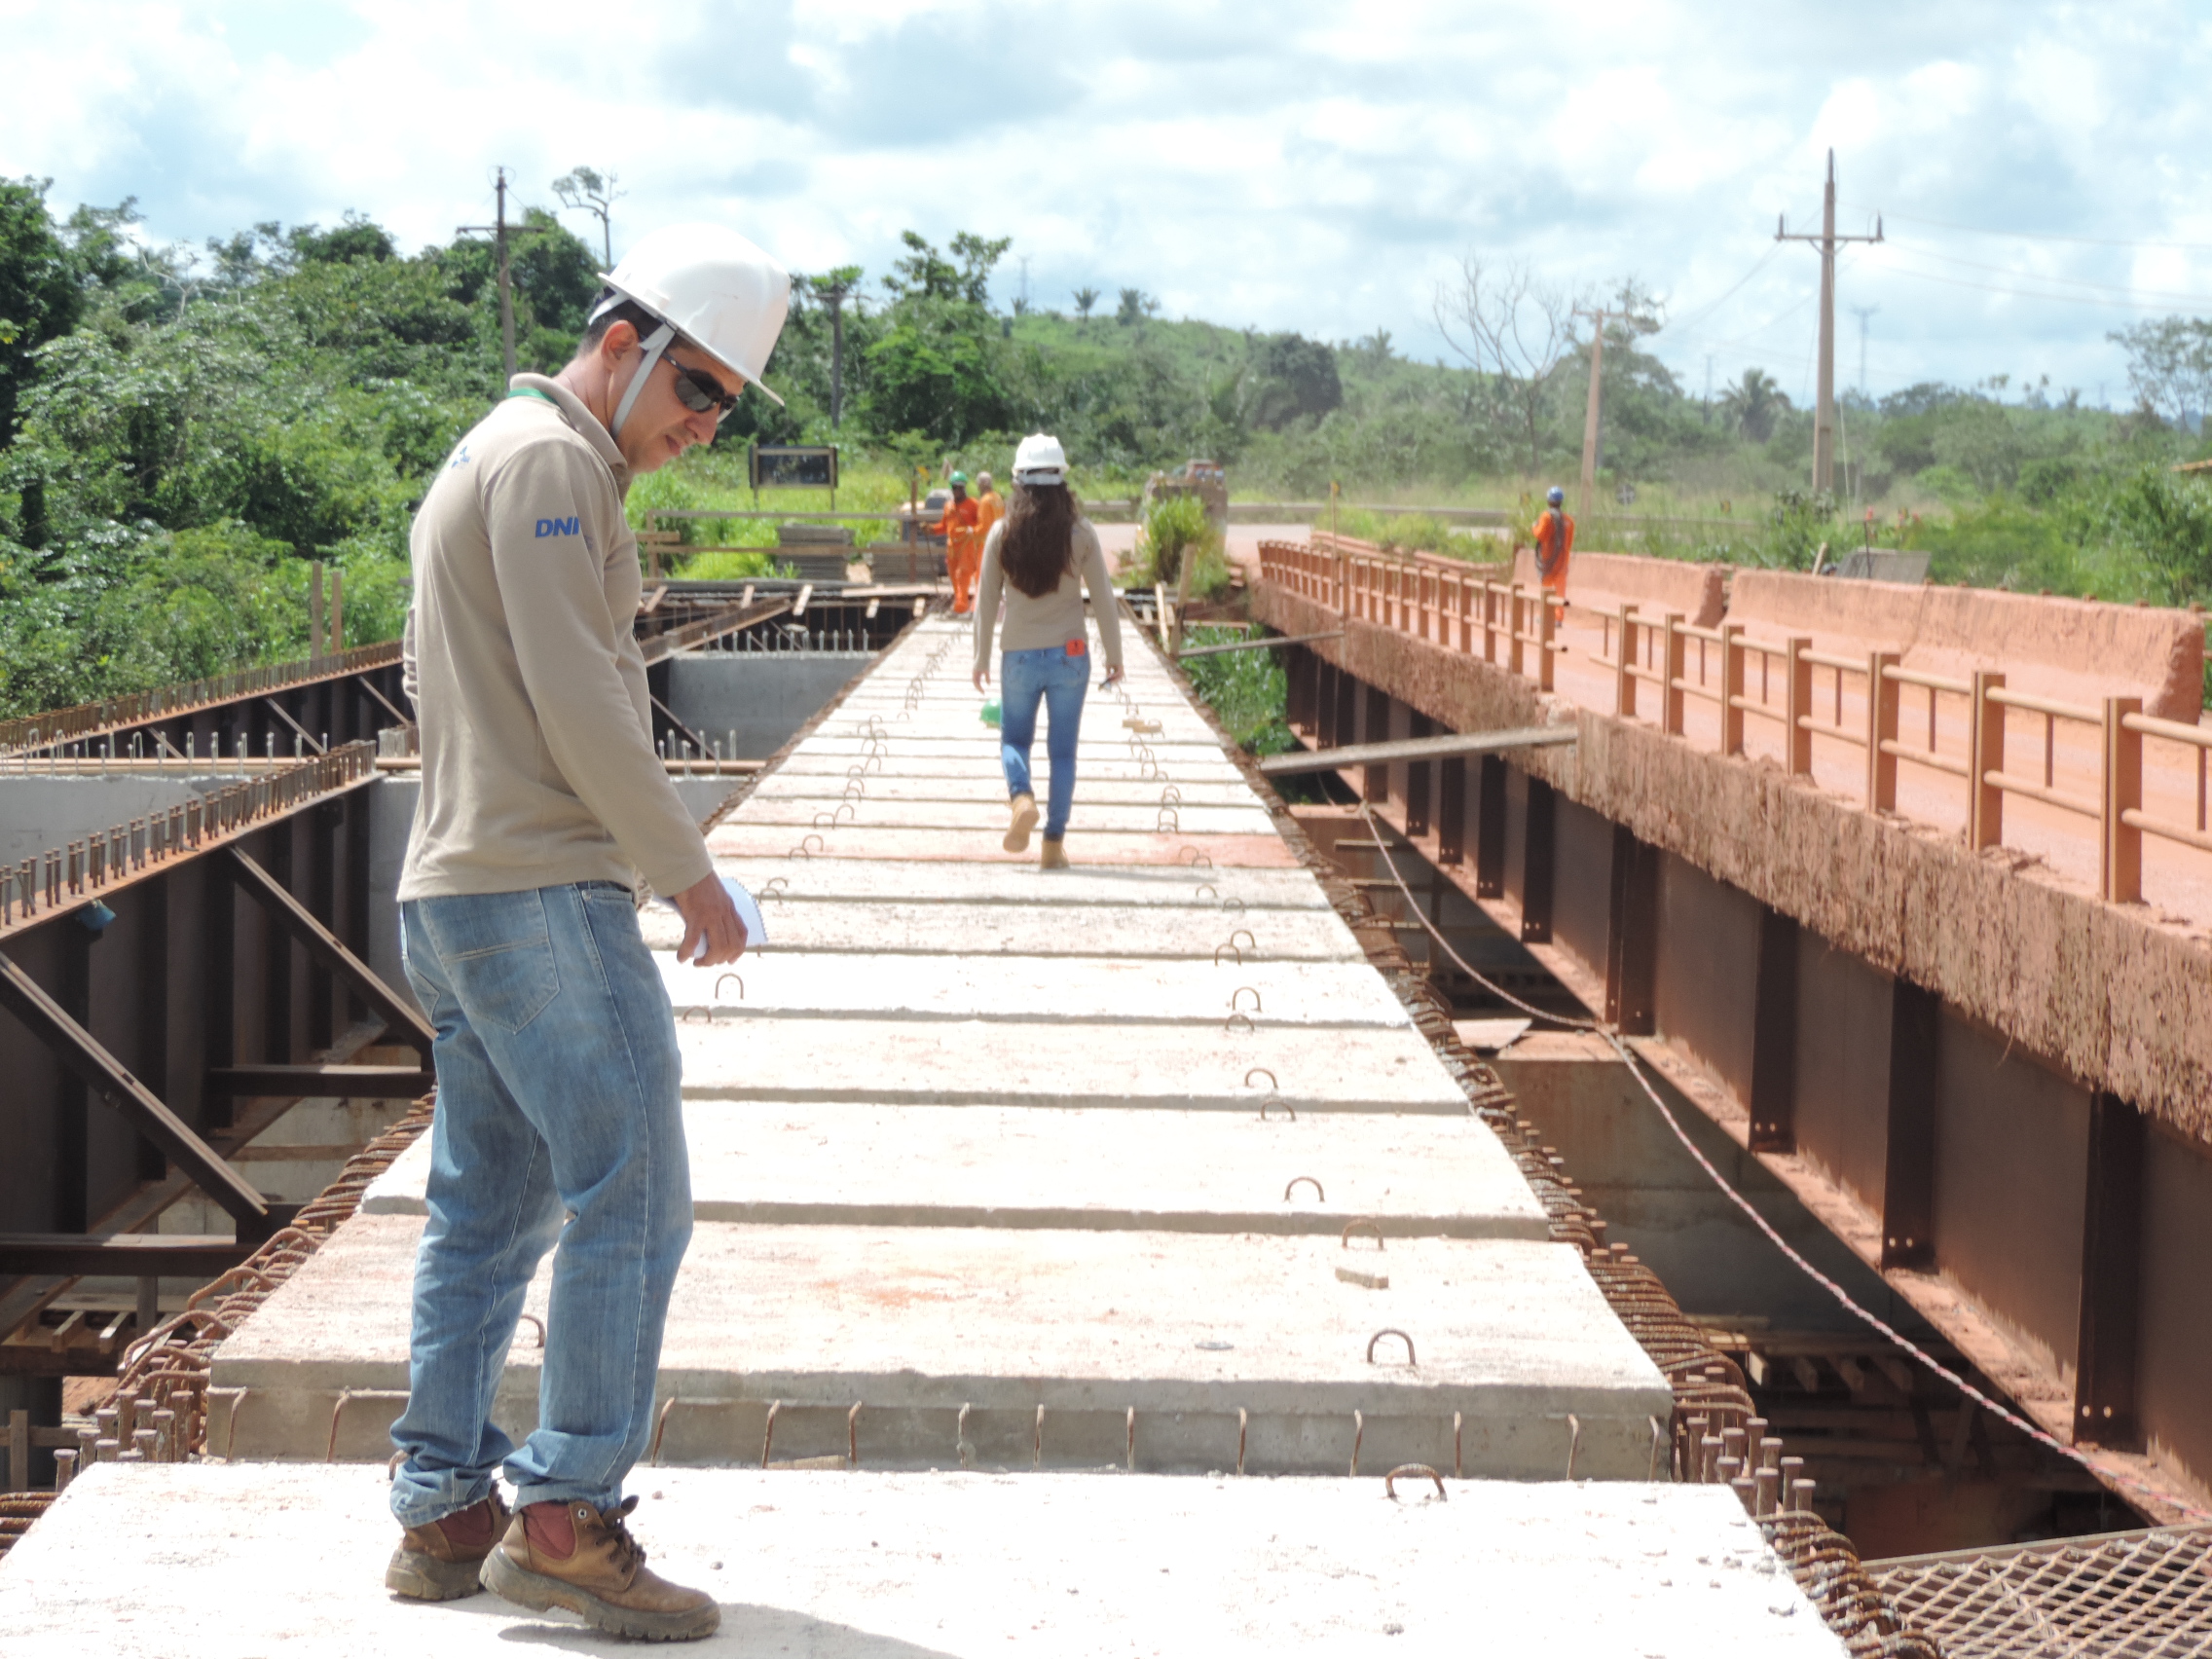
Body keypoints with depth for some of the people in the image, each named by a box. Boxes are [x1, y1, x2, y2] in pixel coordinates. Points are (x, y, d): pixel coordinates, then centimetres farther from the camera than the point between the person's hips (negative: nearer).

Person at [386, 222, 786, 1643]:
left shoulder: (483, 461, 22)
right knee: (635, 1196, -9)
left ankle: (445, 1511, 15)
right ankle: (568, 1515, -10)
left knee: (491, 1208, 12)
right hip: (541, 890, -10)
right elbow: (574, 699, -18)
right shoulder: (550, 460, -11)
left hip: (458, 891, 10)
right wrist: (690, 872, -11)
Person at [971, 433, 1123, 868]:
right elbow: (1102, 597, -3)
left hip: (1019, 656, 0)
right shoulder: (1080, 533, -7)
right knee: (1063, 750, 9)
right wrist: (1114, 654, 8)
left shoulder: (1002, 534, -5)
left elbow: (986, 600, 0)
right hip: (1069, 654, 0)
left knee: (1014, 738, 16)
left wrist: (982, 657, 11)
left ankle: (1021, 797, -15)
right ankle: (1053, 844, 9)